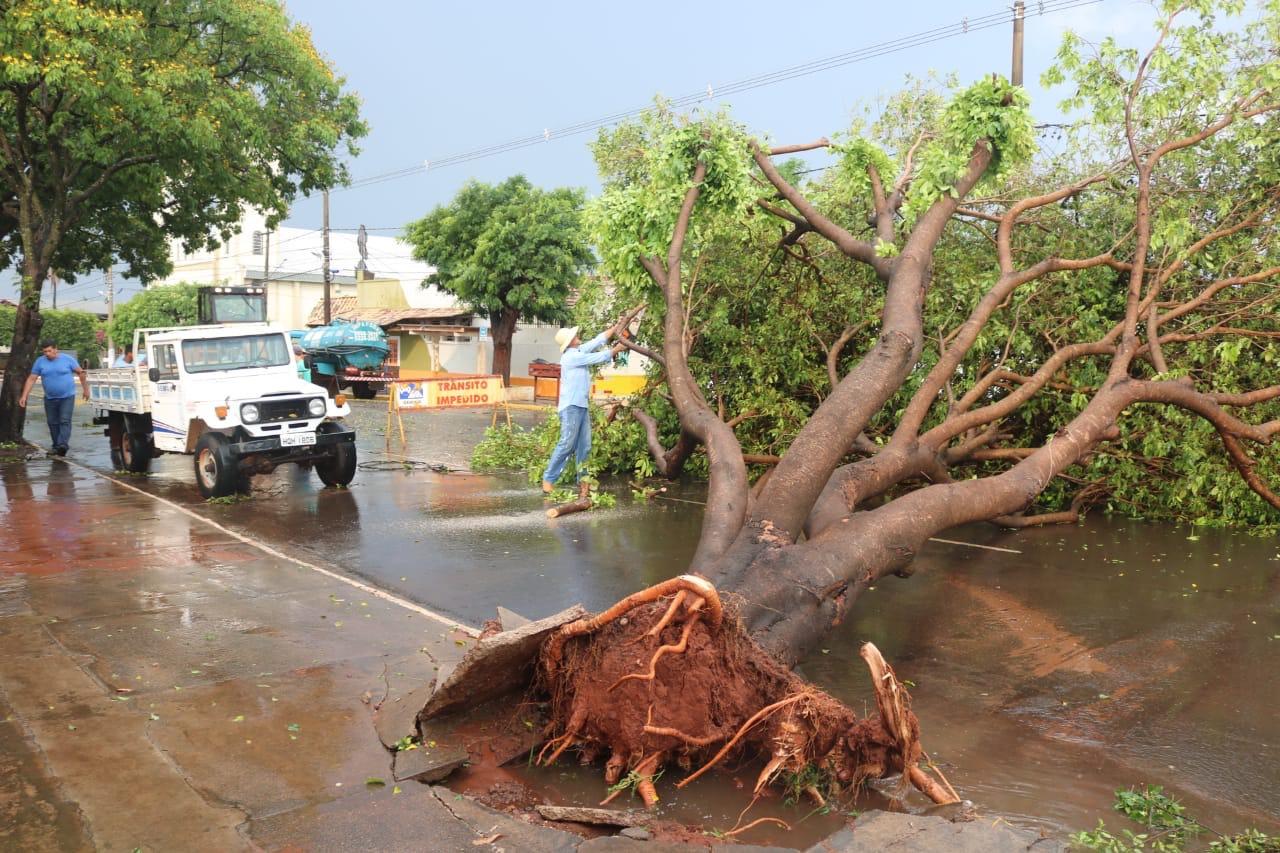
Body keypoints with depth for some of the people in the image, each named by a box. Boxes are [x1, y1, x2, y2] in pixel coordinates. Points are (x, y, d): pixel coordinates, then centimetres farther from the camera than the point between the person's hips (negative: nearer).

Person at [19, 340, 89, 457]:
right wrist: (24, 396, -7)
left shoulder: (67, 359, -6)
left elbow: (81, 372, 3)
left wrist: (86, 389, 3)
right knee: (53, 423, 8)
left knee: (65, 421, -14)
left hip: (67, 397, -3)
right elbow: (31, 379, -1)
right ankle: (56, 446, 17)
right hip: (50, 398, 4)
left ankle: (63, 445, -23)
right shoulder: (40, 362, 0)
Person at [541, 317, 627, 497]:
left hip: (582, 407, 9)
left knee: (584, 446, 6)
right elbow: (599, 358, -8)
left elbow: (598, 341, 16)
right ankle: (548, 480, -8)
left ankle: (582, 481, 8)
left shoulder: (580, 351, 13)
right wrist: (617, 349, 6)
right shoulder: (571, 356, -12)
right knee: (566, 444, -12)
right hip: (571, 407, -9)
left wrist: (615, 327, 14)